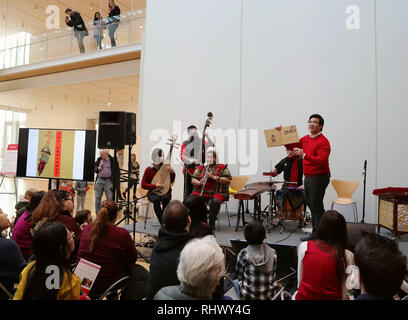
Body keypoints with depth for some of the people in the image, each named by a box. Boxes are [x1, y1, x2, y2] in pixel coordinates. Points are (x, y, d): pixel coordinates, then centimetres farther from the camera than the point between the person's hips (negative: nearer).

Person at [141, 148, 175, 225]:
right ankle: (162, 223, -29)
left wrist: (172, 173, -9)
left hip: (165, 192, 1)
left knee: (166, 198, -35)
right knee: (156, 199, -36)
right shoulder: (148, 169, 1)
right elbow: (143, 185, -2)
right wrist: (155, 185, -17)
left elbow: (171, 181, 12)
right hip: (153, 192, -1)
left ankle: (163, 218, -20)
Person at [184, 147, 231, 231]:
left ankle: (211, 224, -19)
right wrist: (199, 182, -11)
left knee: (214, 202, -38)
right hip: (199, 191, 4)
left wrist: (213, 177, -15)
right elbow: (193, 180, 12)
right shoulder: (201, 167, 19)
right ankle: (197, 222, 0)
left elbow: (228, 180, -6)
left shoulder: (222, 168, 8)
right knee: (189, 202, -22)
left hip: (216, 193, -4)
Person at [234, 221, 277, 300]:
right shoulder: (272, 253, -11)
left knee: (236, 281, 30)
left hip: (248, 296, -3)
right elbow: (273, 277, 1)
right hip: (269, 296, 3)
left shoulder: (243, 254, -17)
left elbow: (239, 276, -2)